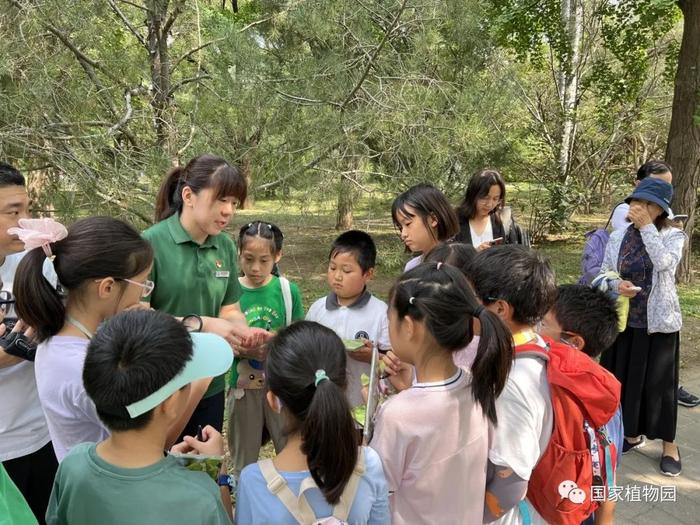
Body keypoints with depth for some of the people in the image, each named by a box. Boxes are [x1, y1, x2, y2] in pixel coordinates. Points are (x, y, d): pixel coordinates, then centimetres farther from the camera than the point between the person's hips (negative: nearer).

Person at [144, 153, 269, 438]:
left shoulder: (226, 246, 1)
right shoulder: (150, 243, -17)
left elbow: (230, 310, 5)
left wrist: (245, 334, -15)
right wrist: (200, 324, -28)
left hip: (210, 386, 5)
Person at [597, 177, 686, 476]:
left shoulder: (673, 236, -6)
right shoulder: (618, 238, 2)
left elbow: (664, 263, -26)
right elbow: (604, 273, 5)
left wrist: (647, 227, -21)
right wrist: (617, 285, -16)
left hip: (658, 321, -3)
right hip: (623, 320, 3)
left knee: (658, 382, 5)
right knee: (625, 379, 11)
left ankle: (669, 444, 24)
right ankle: (633, 434, 32)